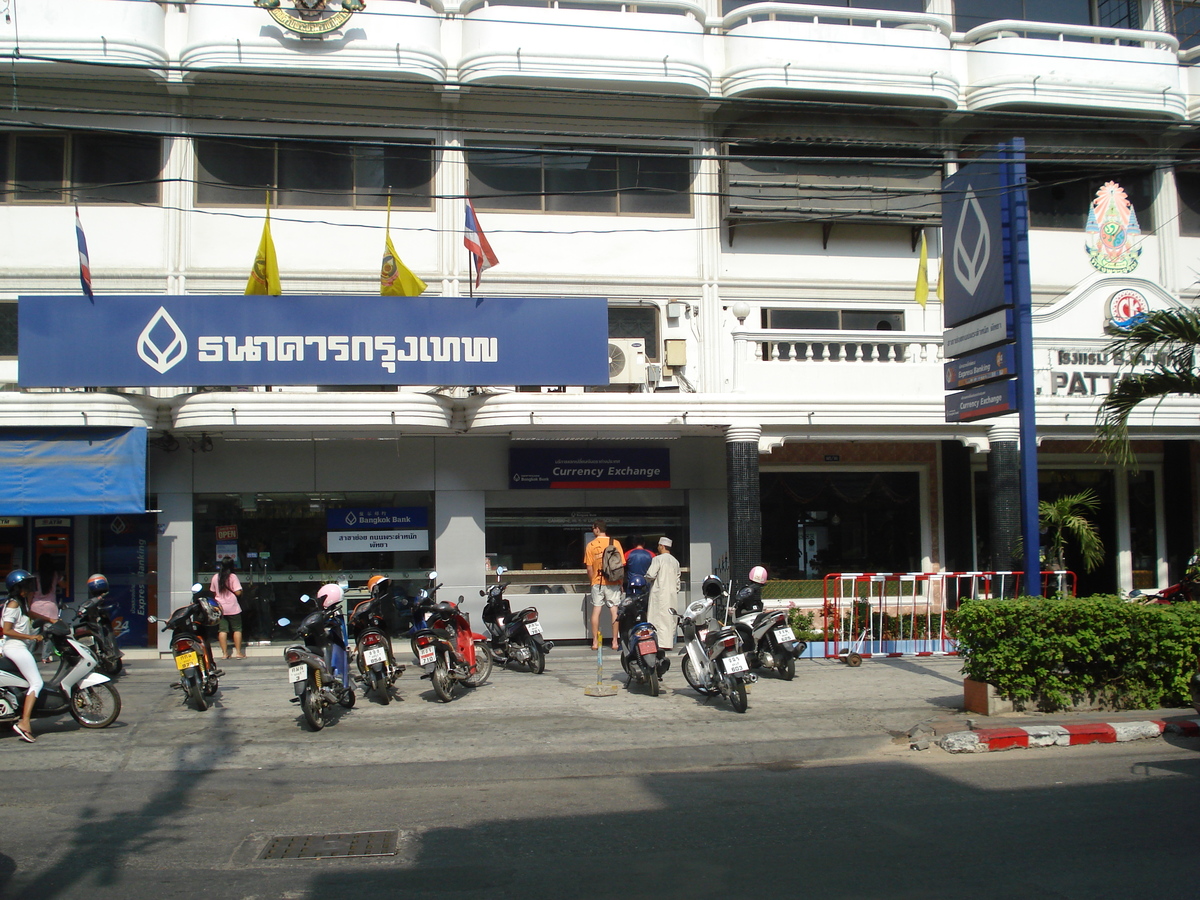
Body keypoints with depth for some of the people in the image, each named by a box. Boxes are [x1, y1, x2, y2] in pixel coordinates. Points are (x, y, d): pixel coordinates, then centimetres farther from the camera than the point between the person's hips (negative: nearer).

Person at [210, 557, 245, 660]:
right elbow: (238, 592, -14)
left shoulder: (215, 577, 3)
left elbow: (213, 592, 13)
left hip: (220, 608, 4)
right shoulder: (233, 576, -10)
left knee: (222, 630, 5)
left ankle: (225, 653, 4)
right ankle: (239, 652, 3)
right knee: (237, 629, 5)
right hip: (233, 608, -4)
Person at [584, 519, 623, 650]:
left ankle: (595, 642, 5)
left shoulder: (590, 546, -2)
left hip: (597, 582, 0)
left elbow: (589, 568, -2)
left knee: (596, 610, 5)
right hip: (613, 582, 0)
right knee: (614, 610, 4)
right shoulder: (615, 543, -1)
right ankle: (615, 641, 3)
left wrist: (591, 582, 11)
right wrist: (621, 582, 9)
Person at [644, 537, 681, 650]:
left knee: (659, 617, -6)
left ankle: (661, 643, -11)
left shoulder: (657, 559, -9)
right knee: (670, 618, 8)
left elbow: (650, 575, -16)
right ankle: (670, 642, 9)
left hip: (660, 593, -7)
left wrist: (646, 578, 4)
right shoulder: (675, 561, 13)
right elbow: (677, 579, 16)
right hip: (672, 593, 7)